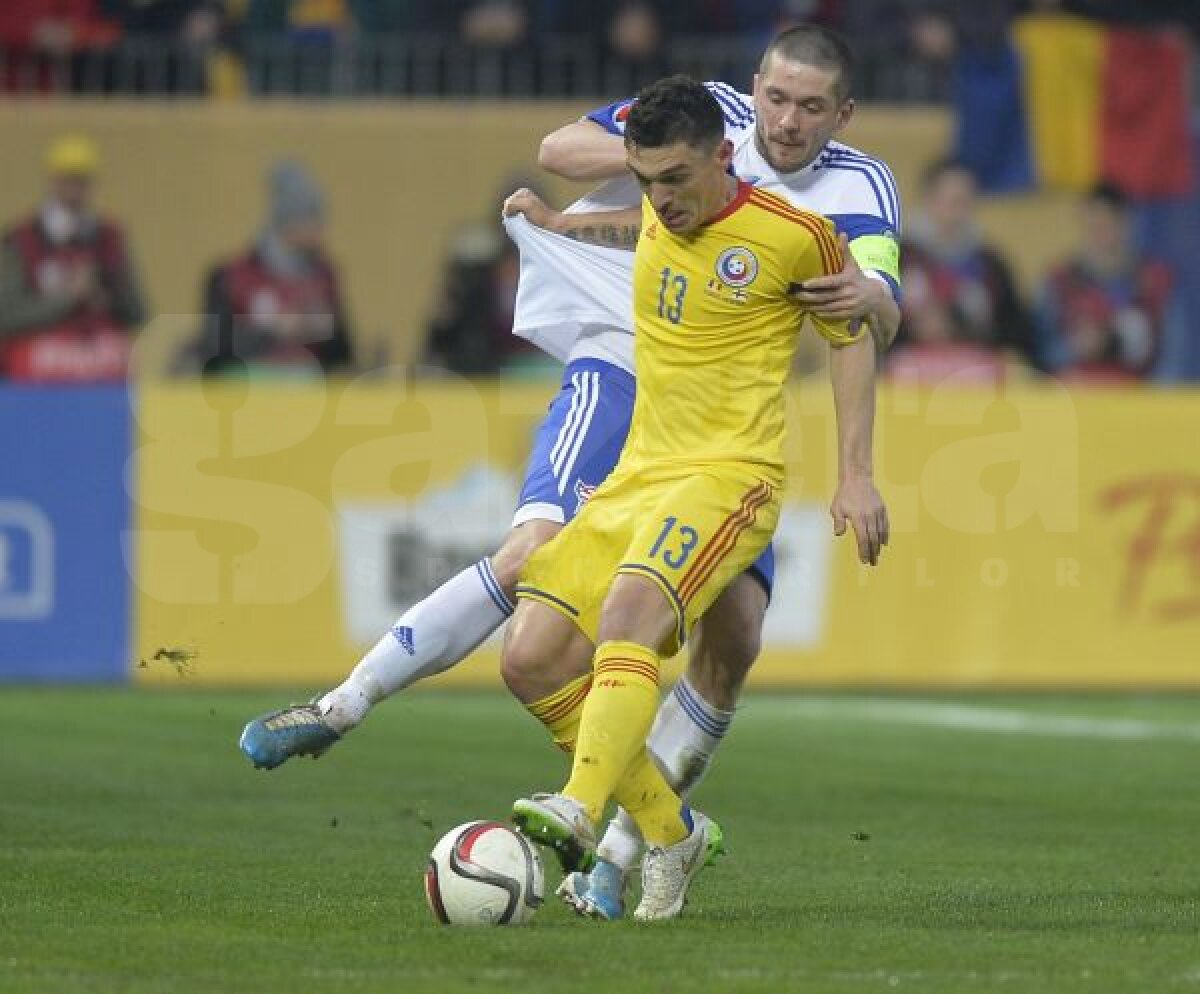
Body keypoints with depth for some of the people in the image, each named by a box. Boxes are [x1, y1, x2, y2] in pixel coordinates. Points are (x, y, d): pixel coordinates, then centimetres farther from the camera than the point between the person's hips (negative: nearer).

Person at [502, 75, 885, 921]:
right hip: (639, 473, 7)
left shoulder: (794, 237, -7)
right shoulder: (658, 219, 10)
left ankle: (581, 811, -49)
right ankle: (672, 834, 6)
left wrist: (856, 475, 3)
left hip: (730, 474, -7)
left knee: (628, 611, -34)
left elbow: (852, 336, 6)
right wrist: (556, 222, 31)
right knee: (533, 653, -5)